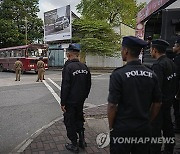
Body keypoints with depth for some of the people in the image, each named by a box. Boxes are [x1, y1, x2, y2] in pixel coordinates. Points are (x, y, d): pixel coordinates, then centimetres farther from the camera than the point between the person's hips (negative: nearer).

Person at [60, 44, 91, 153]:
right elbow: (88, 84, 10)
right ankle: (82, 141, 32)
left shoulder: (68, 67, -18)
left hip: (70, 102, -7)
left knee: (70, 122, 8)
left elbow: (65, 86, -20)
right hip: (80, 101, 7)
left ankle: (74, 145, 19)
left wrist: (63, 102, -13)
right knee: (79, 119, 22)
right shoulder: (84, 67, 3)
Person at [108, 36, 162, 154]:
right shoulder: (152, 75, -1)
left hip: (122, 128, -4)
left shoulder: (118, 74, -17)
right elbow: (157, 104, 5)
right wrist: (147, 121, 16)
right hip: (144, 129, 5)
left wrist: (111, 127, -2)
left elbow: (112, 105, -16)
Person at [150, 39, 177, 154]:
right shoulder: (171, 62, 6)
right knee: (167, 126, 21)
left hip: (159, 101, -10)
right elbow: (174, 82, 12)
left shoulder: (158, 65, -22)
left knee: (155, 128, 3)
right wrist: (172, 95, 19)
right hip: (169, 100, 10)